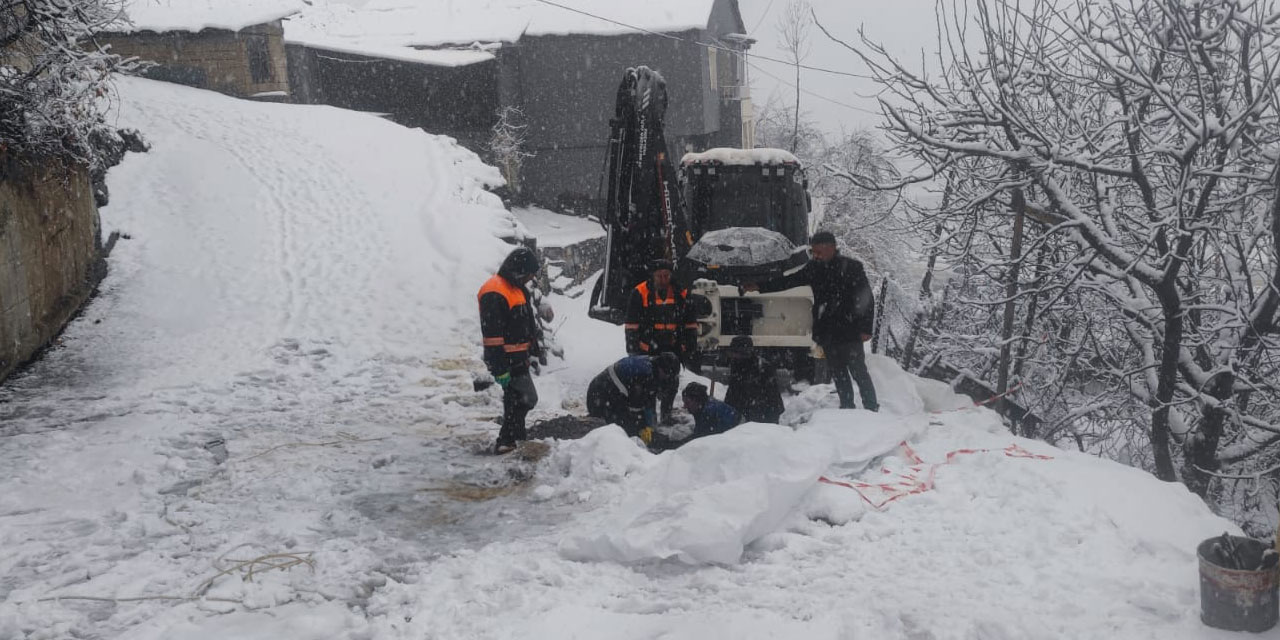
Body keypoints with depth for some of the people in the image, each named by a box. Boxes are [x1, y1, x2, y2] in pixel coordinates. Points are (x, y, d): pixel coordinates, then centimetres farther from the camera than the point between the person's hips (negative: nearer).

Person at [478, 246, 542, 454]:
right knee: (525, 398, -10)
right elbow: (492, 334, -24)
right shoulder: (494, 294, -21)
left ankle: (514, 438, 32)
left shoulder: (517, 287, 13)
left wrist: (534, 348, 27)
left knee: (516, 397, 19)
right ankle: (506, 442, -4)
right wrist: (500, 368, -25)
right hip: (506, 359, -10)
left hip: (518, 357, 10)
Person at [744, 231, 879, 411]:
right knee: (838, 373, 12)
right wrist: (759, 287, 9)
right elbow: (789, 281, 15)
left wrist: (865, 328, -11)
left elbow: (867, 299, -6)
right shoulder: (814, 268, 9)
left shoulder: (851, 267, -7)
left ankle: (871, 408, 3)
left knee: (858, 371, -4)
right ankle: (847, 407, 20)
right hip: (826, 333, 6)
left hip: (848, 332, -6)